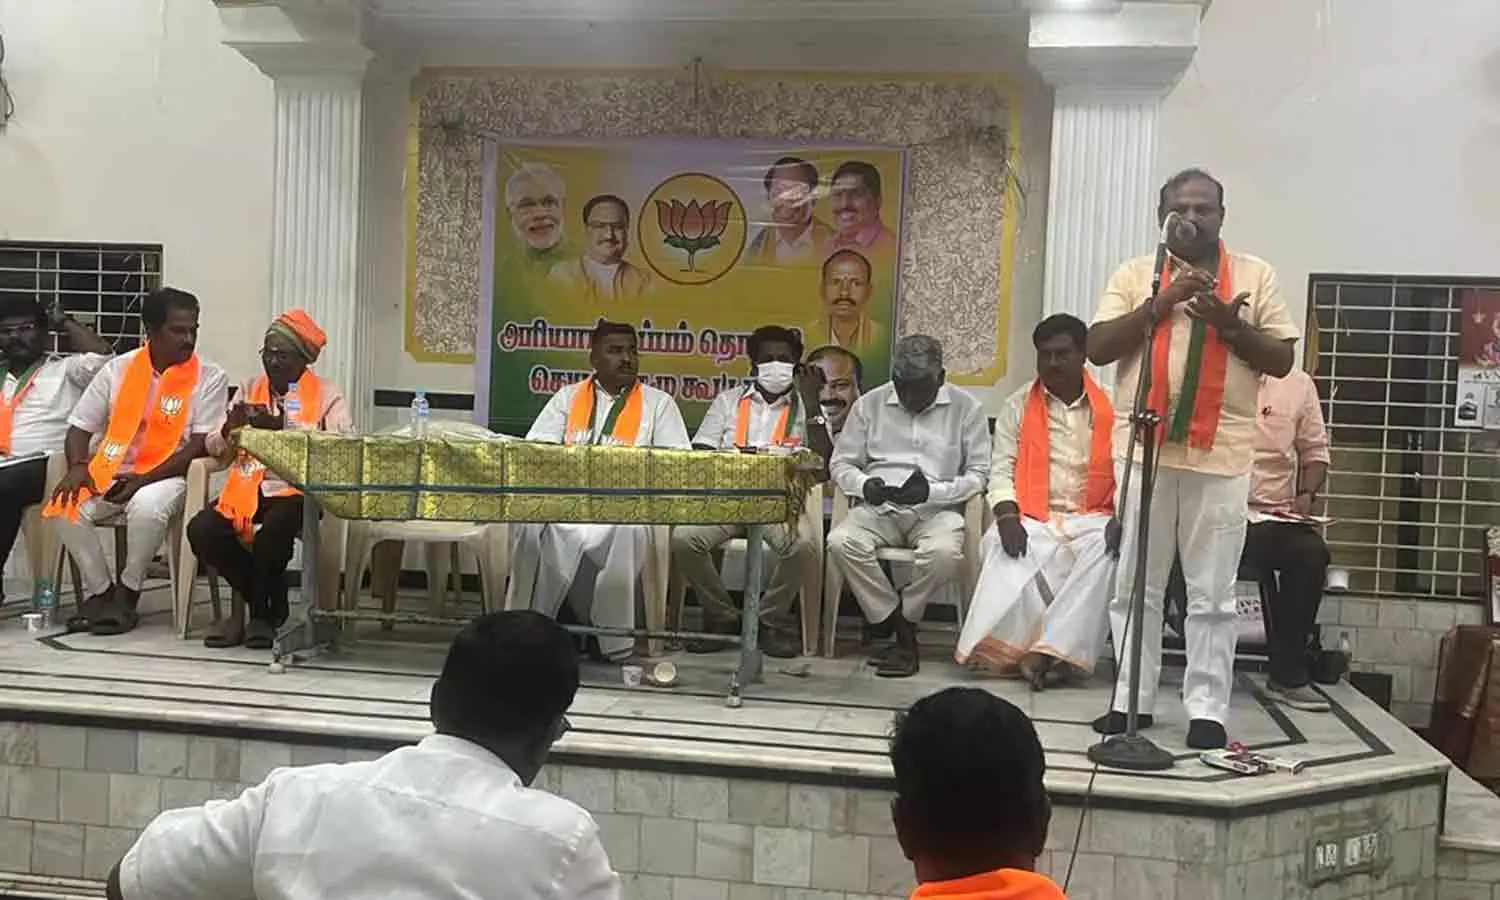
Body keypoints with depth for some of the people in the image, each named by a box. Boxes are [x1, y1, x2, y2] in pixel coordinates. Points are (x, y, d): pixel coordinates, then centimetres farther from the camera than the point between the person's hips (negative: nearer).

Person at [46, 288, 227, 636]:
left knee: (147, 506, -36)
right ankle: (100, 591, -4)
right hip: (109, 474, 3)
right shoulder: (118, 369, 6)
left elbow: (201, 445, -9)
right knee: (65, 507, -24)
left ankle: (127, 594, -12)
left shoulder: (208, 378, -3)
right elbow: (80, 426, 9)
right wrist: (77, 467, -12)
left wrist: (144, 480, -18)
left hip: (167, 476, -3)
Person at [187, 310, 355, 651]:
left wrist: (283, 426, -20)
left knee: (273, 532, -35)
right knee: (201, 530, -23)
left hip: (298, 490, -4)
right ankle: (272, 608, -3)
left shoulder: (327, 394, 4)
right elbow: (215, 449, 14)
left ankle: (261, 612, -5)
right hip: (249, 489, 5)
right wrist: (230, 430, -10)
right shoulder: (249, 388, 16)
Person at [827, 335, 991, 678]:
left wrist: (933, 491, -14)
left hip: (937, 509, -2)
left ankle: (901, 623, -9)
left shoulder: (966, 408, 5)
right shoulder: (870, 404, 10)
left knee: (944, 551, -37)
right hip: (879, 508, 2)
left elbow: (979, 473, 2)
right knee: (840, 542, -30)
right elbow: (841, 463, 12)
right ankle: (904, 631, -17)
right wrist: (864, 485, -11)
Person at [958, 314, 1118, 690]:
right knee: (1005, 548, -33)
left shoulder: (1109, 409, 8)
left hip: (1091, 518, 0)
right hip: (1032, 517, 0)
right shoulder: (1018, 406, 12)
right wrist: (1007, 515, -13)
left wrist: (1121, 516, -16)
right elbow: (1002, 469, 6)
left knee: (1107, 553, -34)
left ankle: (1048, 651, -35)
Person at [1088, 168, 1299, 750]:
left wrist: (1230, 324, -11)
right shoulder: (1134, 275, 9)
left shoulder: (1255, 276, 8)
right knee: (1134, 586, 7)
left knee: (1212, 594, 3)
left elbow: (1282, 360, 5)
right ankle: (1131, 699, 17)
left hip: (1220, 455, -1)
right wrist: (1162, 302, -10)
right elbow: (1097, 348, -1)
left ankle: (1207, 709, 11)